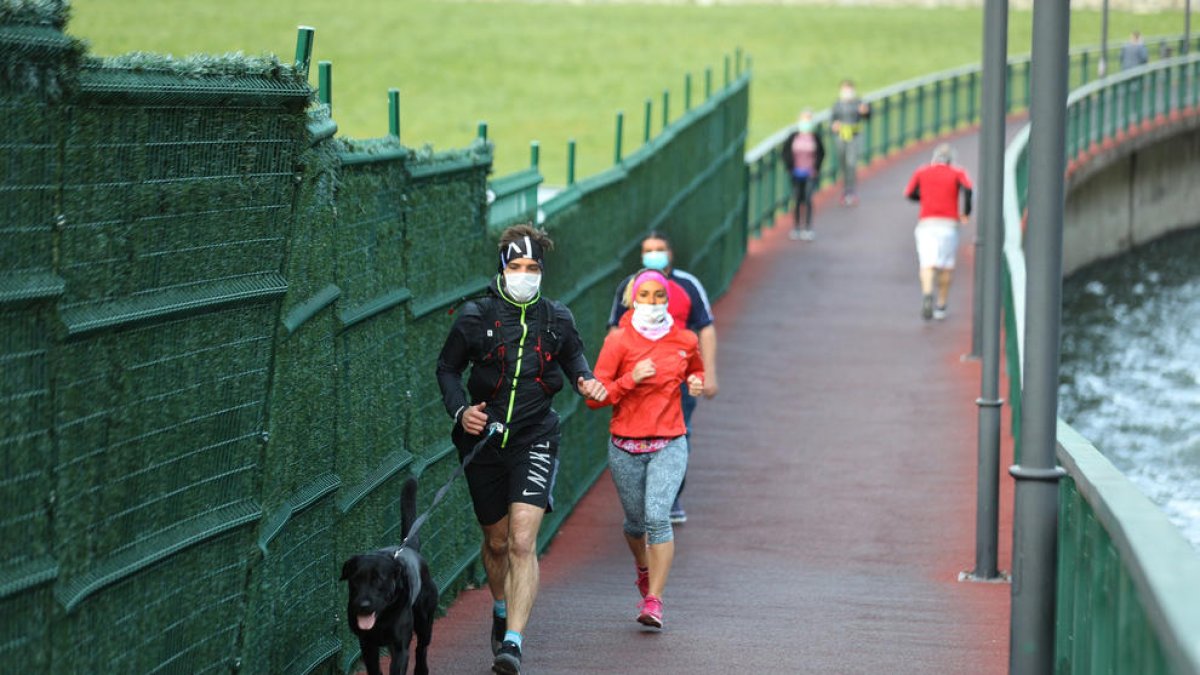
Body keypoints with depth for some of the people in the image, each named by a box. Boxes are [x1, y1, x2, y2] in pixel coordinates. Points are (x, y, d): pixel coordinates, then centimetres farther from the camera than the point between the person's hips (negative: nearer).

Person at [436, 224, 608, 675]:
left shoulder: (557, 319, 0)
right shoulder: (475, 317, -4)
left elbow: (573, 355, 21)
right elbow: (447, 367, 9)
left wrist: (586, 381, 1)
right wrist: (460, 409, -7)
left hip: (534, 439, -1)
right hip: (484, 439, 1)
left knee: (522, 541, -17)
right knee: (497, 541, 15)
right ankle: (502, 610, 46)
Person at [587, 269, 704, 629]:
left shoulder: (685, 340, 2)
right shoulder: (619, 340, -6)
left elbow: (696, 370, 25)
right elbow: (595, 397, -8)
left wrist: (697, 382, 2)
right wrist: (631, 379, -21)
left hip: (669, 444, 0)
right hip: (626, 446, 0)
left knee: (657, 515, -18)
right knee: (636, 521, 13)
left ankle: (654, 600, -16)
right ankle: (643, 567, 48)